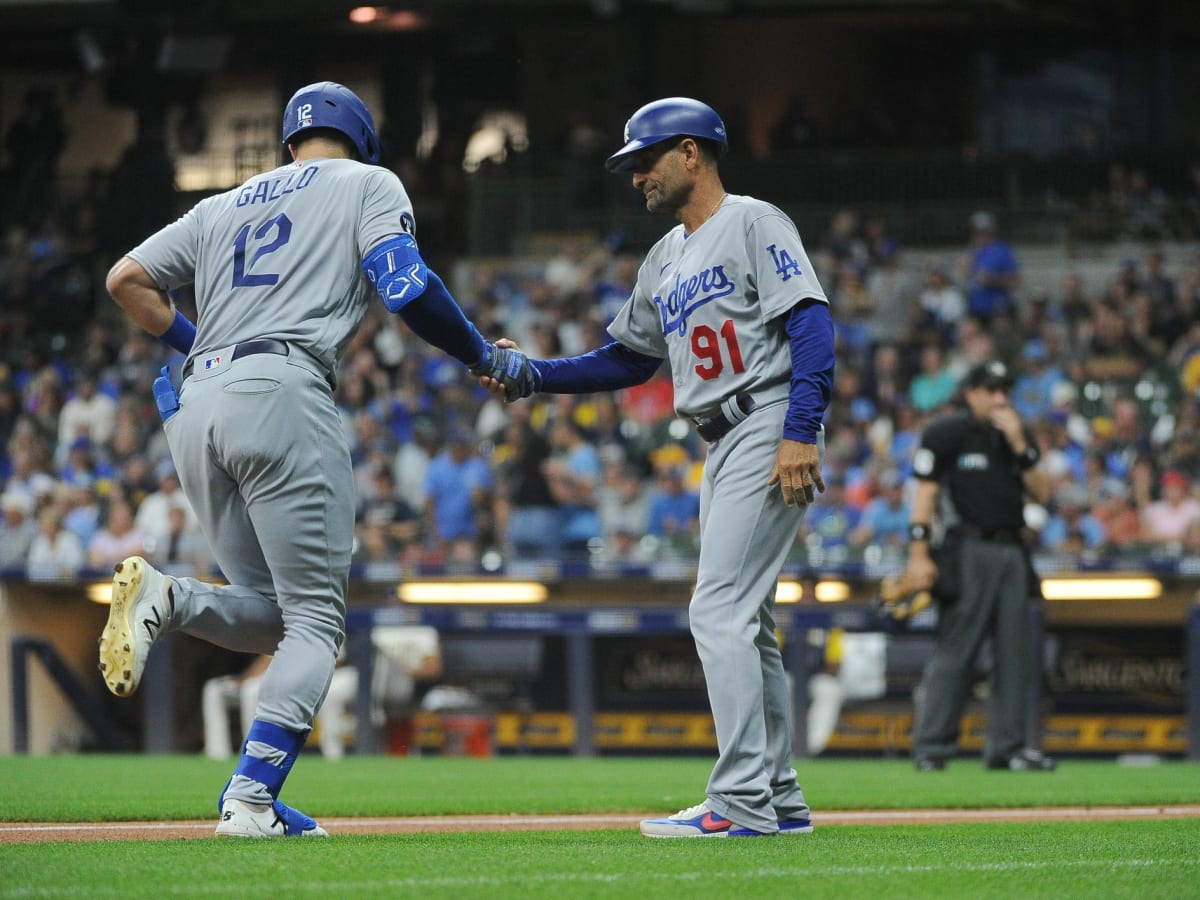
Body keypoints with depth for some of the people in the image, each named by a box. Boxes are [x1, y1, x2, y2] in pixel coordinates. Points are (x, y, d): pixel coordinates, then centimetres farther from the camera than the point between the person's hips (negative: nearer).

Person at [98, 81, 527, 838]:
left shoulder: (224, 206, 28)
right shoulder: (367, 184, 13)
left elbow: (126, 280, 22)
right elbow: (405, 287, -3)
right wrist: (484, 357, 9)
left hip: (195, 406, 6)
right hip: (280, 392, -6)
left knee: (267, 613, 15)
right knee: (315, 618, -2)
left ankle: (167, 600, -16)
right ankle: (252, 800, -19)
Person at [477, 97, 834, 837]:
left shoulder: (754, 224, -5)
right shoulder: (666, 260, 22)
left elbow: (812, 324, -15)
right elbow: (627, 359, 26)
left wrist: (800, 433, -25)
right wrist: (532, 376, 12)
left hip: (769, 430, -10)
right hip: (724, 446, 10)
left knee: (720, 611, -15)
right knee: (743, 623, 11)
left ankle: (741, 802, -17)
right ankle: (778, 800, 17)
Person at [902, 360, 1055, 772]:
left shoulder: (1017, 435, 16)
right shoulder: (947, 433, 0)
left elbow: (1042, 492, 9)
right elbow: (926, 491, -5)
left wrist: (1019, 446, -4)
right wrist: (919, 552, -13)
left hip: (1012, 551, 6)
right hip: (969, 549, -6)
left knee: (1016, 652, 4)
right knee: (954, 649, -9)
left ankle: (1007, 745, 10)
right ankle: (931, 745, -7)